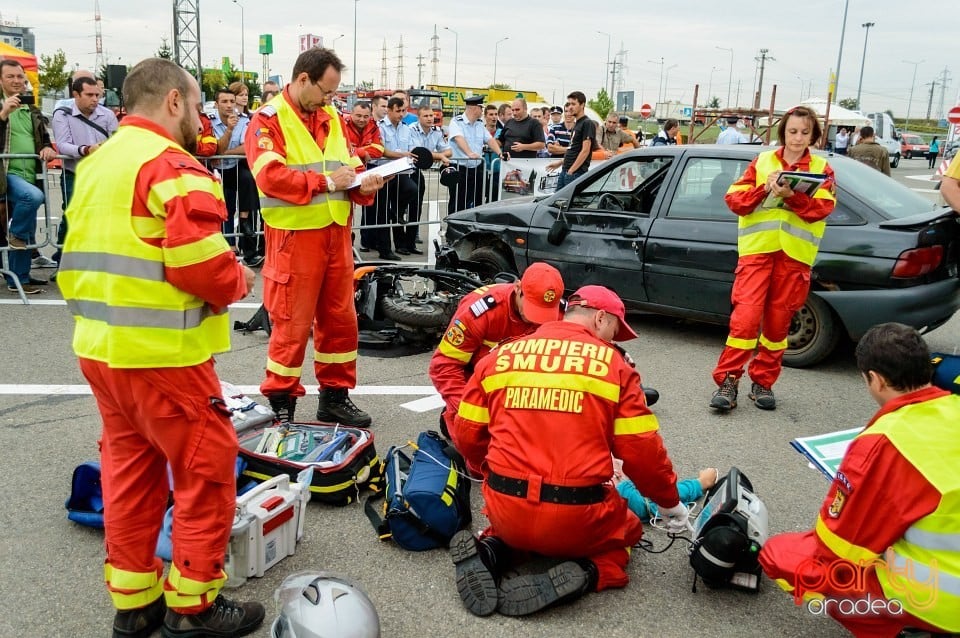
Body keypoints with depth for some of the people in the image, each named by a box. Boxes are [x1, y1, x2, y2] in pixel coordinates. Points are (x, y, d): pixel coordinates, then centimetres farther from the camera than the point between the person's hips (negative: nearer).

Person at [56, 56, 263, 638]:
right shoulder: (172, 165, -14)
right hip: (161, 352, -9)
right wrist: (237, 282, -6)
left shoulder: (96, 163, 15)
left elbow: (80, 257, 16)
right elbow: (198, 261, -24)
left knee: (130, 469, 17)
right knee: (207, 469, 3)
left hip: (100, 346, 9)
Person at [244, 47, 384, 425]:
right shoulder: (269, 120, -7)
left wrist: (362, 185, -3)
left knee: (341, 319, 12)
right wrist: (325, 182, -19)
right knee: (292, 323, 0)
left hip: (336, 233, 7)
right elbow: (270, 176, -20)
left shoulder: (332, 118, 14)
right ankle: (281, 403, 14)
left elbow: (350, 166, 19)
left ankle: (335, 397, 25)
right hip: (295, 236, -7)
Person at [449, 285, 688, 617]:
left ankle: (489, 552, 5)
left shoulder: (499, 356, 6)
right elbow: (642, 451, -4)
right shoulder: (614, 364, -2)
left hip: (506, 510, 3)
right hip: (577, 519, -3)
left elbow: (467, 437, 9)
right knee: (626, 530, 29)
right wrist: (670, 502, 13)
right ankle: (583, 574, -2)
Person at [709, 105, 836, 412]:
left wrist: (792, 195, -21)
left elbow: (821, 208, -6)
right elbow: (734, 200, 2)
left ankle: (763, 382, 18)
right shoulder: (762, 161, 10)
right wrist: (765, 189, -14)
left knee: (778, 321, 6)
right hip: (757, 248, -1)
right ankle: (728, 380, -5)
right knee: (745, 315, -11)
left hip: (795, 253, 1)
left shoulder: (821, 168, 10)